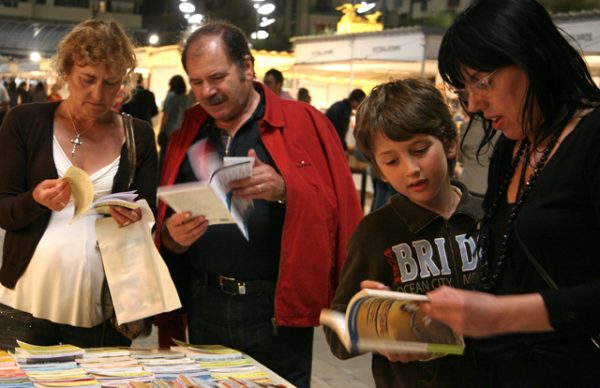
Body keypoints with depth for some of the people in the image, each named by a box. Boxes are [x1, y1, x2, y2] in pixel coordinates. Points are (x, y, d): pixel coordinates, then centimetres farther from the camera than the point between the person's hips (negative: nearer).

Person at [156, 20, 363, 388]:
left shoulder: (304, 123, -3)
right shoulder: (187, 134, 9)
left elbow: (336, 207, -10)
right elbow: (163, 221, 12)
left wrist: (284, 189, -26)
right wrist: (172, 237, -10)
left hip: (277, 309, -4)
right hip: (204, 308, 4)